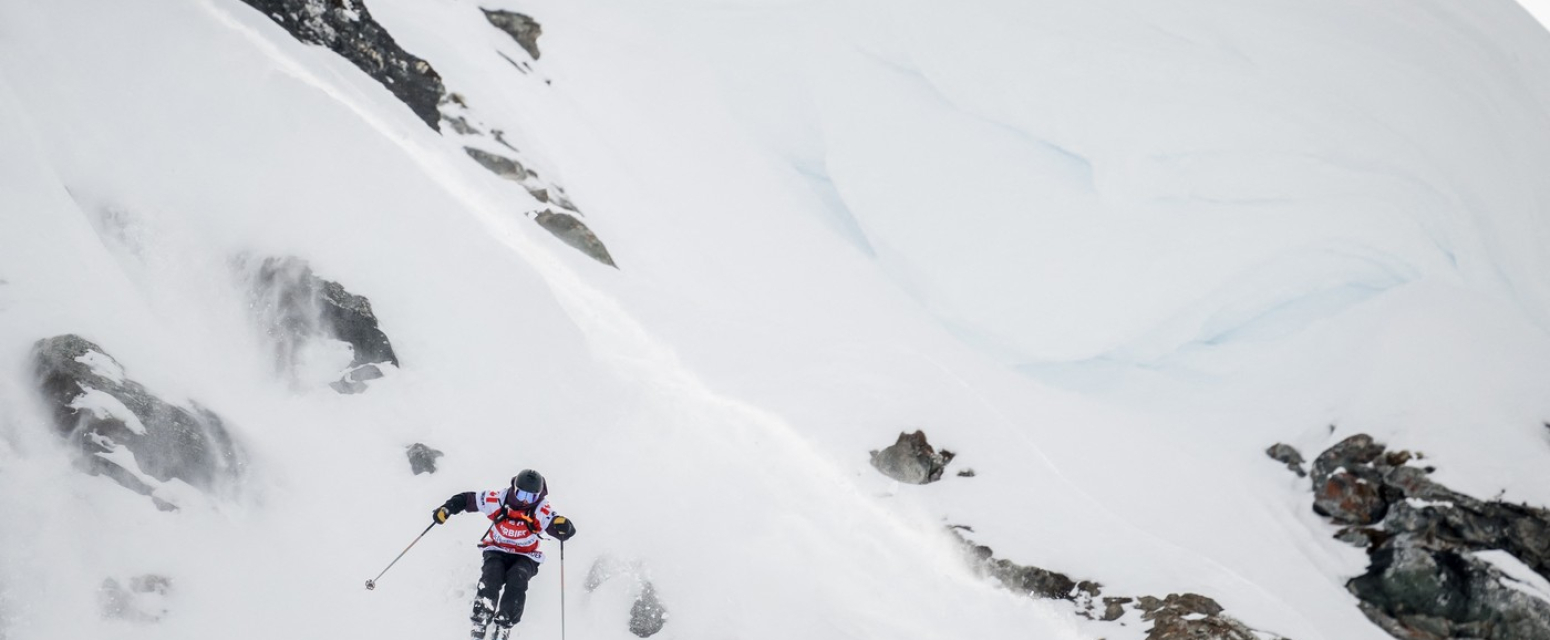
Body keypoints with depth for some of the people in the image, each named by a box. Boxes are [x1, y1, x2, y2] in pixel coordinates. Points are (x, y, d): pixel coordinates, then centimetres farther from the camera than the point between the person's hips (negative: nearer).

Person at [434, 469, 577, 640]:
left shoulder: (542, 510, -18)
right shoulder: (498, 499, -16)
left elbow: (567, 532, -27)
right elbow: (466, 499, -4)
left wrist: (564, 527, -50)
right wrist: (447, 509, -20)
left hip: (525, 557, -1)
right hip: (497, 553, 1)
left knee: (517, 580, -30)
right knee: (490, 578, -28)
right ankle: (479, 625, -24)